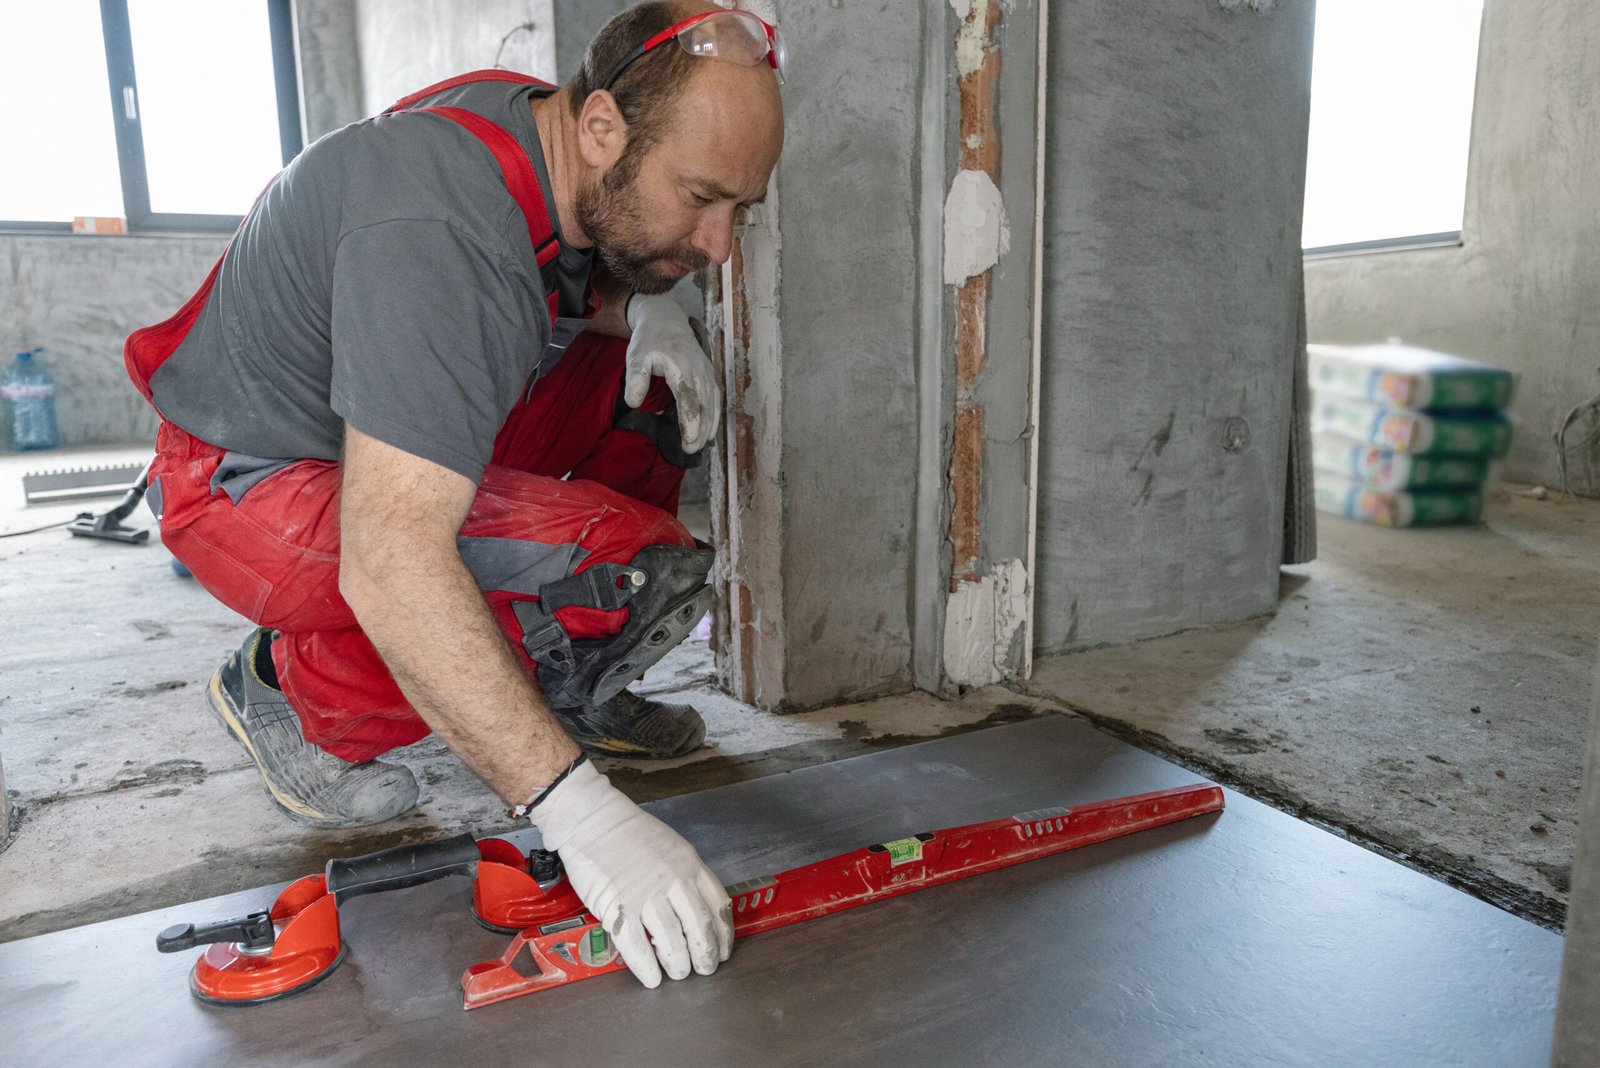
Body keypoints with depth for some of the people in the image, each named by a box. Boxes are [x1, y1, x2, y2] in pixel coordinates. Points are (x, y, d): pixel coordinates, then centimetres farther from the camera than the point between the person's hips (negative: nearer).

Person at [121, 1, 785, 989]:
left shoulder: (552, 135, -6)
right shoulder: (439, 231, -34)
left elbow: (587, 281, 16)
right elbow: (389, 563, -41)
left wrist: (645, 309, -9)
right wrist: (579, 811, -43)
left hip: (413, 441, 9)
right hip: (251, 483, -9)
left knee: (662, 380, 2)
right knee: (633, 571, -27)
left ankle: (567, 691, 7)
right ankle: (294, 693, -5)